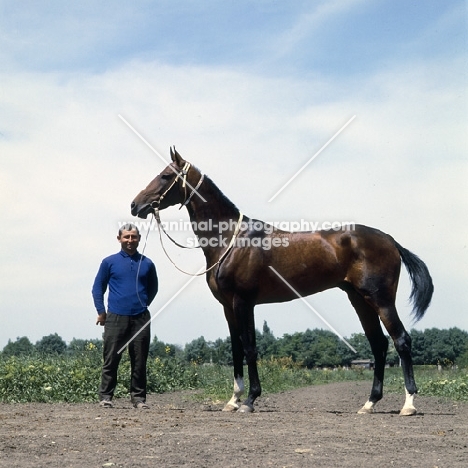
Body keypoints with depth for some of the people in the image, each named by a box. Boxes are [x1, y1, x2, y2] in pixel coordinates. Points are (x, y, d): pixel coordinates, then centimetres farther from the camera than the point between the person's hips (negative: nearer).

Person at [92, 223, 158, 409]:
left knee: (139, 361, 4)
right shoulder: (109, 262, 4)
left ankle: (139, 397, 12)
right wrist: (101, 312, 0)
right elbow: (98, 288, 7)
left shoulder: (147, 264, 8)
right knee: (111, 359, 1)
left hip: (140, 319, 2)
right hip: (115, 318, -1)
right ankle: (105, 397, 9)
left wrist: (142, 304, 13)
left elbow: (153, 288, 21)